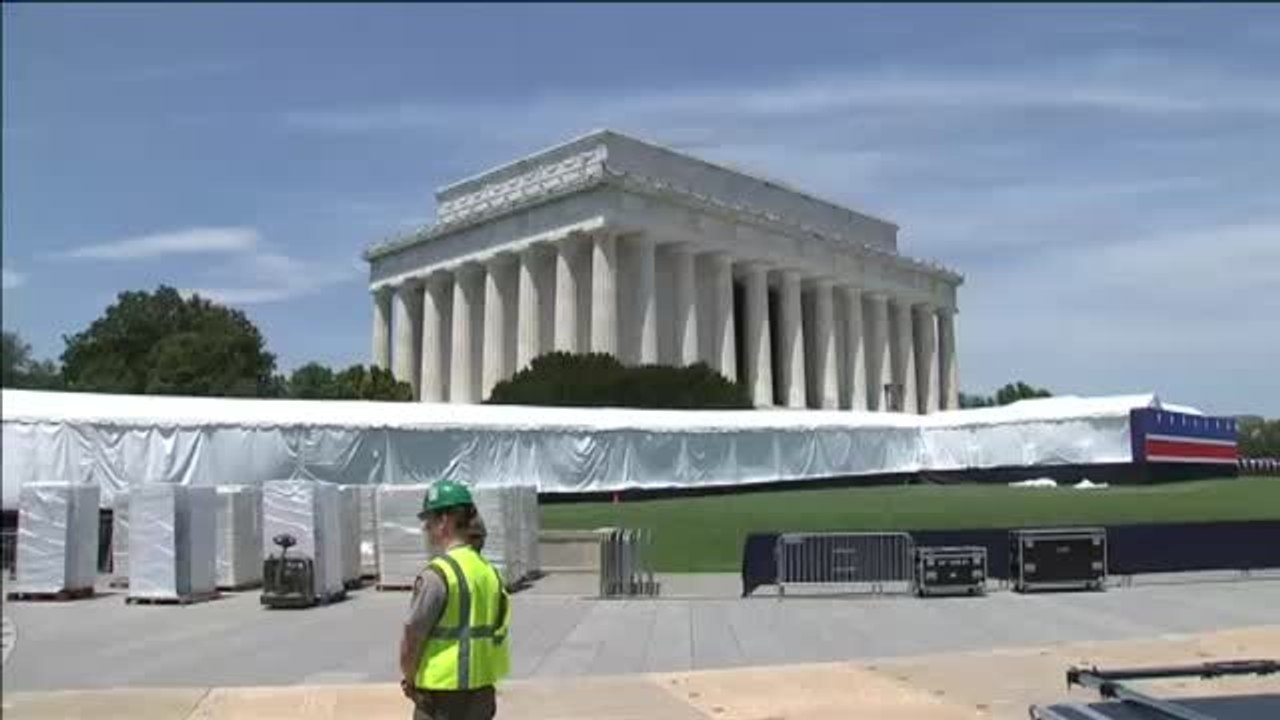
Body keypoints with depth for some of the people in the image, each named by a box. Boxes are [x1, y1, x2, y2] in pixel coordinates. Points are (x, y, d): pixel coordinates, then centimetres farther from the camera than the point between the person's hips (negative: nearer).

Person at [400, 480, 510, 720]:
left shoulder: (437, 574, -17)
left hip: (442, 697, -7)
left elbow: (411, 639, -16)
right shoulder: (488, 570, 7)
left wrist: (409, 679, 2)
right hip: (482, 693, 8)